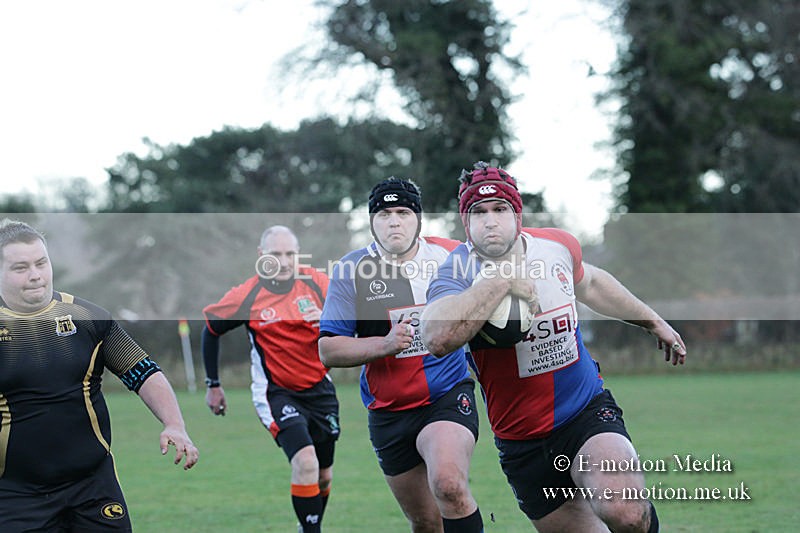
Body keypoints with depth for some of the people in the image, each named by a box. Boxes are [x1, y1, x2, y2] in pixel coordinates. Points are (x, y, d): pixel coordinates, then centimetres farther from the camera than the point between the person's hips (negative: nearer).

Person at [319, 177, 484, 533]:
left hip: (449, 397, -1)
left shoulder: (451, 256, -2)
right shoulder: (351, 271, -5)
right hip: (388, 412, 2)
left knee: (448, 485, -30)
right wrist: (384, 345, -21)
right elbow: (328, 350, -7)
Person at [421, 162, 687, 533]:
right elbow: (438, 339, -38)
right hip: (522, 443, -1)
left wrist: (653, 322, 32)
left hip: (588, 410, 1)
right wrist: (502, 280, -32)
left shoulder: (558, 245, -2)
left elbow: (589, 283, 24)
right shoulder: (459, 271, -15)